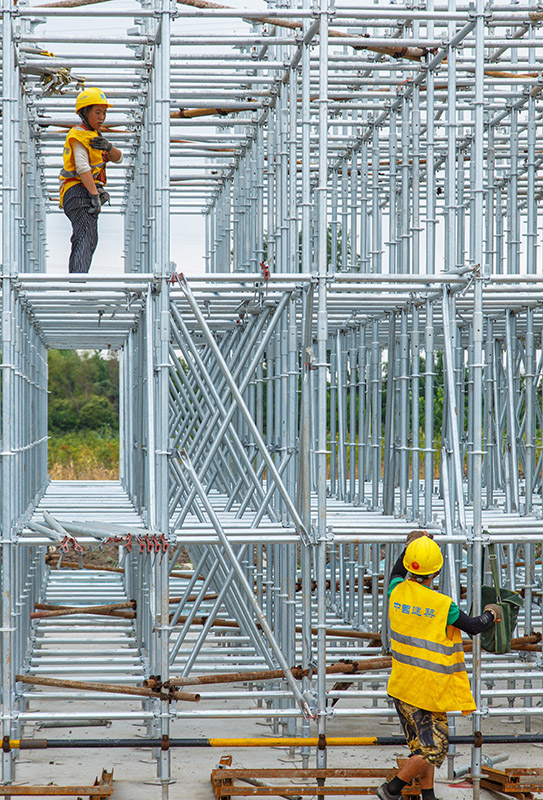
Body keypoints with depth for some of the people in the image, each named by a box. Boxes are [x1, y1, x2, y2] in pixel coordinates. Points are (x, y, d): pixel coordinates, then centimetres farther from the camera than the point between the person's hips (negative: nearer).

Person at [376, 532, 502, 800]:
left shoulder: (397, 592, -4)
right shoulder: (443, 605, -19)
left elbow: (397, 572, 21)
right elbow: (473, 627, -4)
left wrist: (411, 545, 32)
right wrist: (490, 615, 16)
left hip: (401, 685, 7)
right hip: (428, 688, -7)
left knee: (422, 745, 17)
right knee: (434, 749, 2)